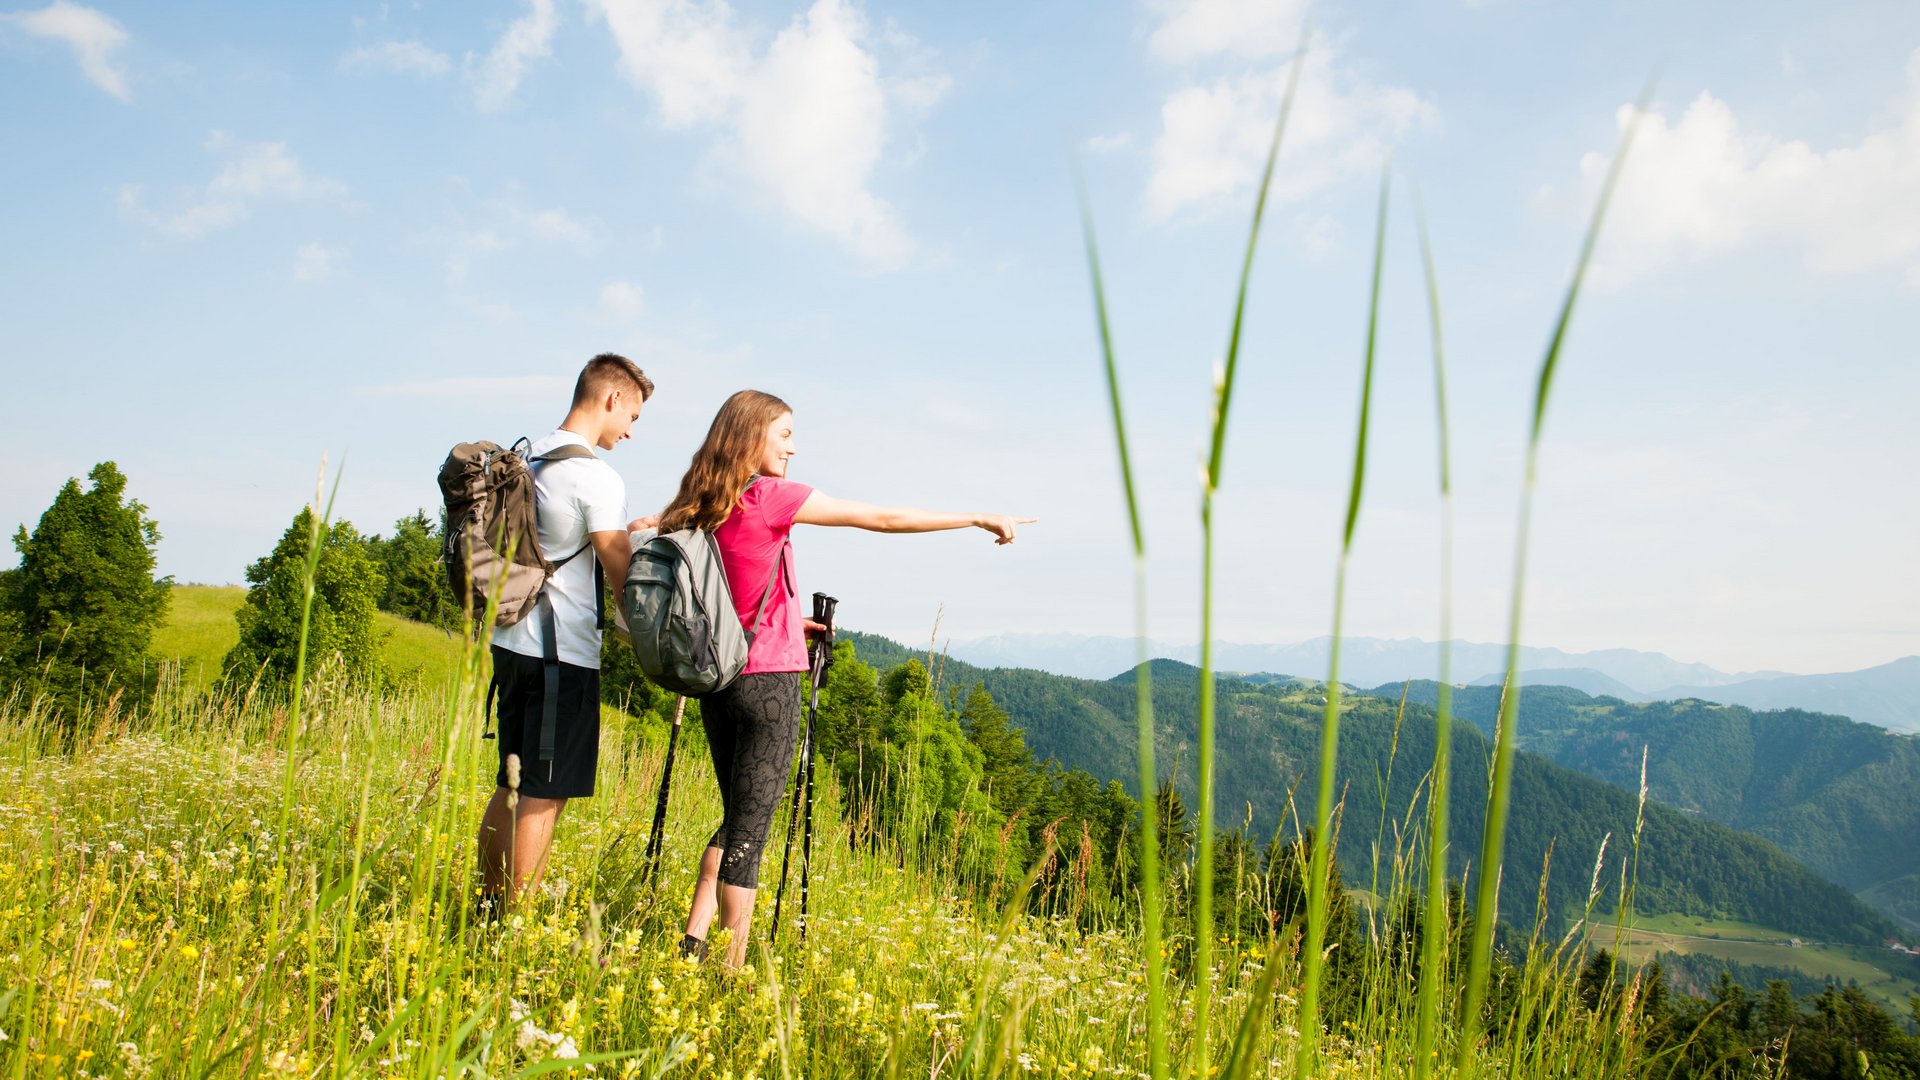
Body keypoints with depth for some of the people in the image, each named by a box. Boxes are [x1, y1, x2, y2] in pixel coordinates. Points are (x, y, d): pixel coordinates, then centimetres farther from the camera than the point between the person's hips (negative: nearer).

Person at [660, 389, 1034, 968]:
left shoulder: (700, 507, 10)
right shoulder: (769, 496, -11)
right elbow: (884, 519, -9)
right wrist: (981, 519, -3)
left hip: (715, 680, 8)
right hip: (767, 680, -7)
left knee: (736, 817, 19)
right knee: (750, 826, -2)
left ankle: (692, 944, 19)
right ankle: (732, 966, 4)